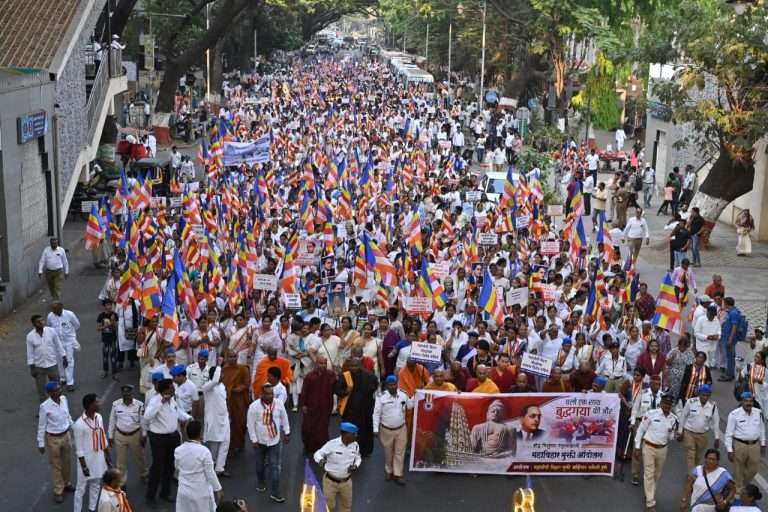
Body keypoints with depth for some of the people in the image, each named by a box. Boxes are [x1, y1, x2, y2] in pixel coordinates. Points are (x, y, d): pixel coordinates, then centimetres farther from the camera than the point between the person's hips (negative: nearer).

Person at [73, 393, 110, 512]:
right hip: (86, 461, -7)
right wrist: (84, 467, -15)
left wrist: (107, 457, 11)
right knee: (81, 489, 8)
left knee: (95, 485, 20)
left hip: (98, 458, 7)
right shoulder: (79, 425, -24)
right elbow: (79, 449, -18)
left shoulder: (99, 417, -3)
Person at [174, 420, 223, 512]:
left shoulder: (178, 450, -7)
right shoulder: (204, 451, -21)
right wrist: (218, 489, -1)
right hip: (201, 492, -4)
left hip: (184, 491, 4)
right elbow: (210, 474, -14)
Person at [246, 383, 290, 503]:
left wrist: (287, 432, 9)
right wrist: (253, 439, -12)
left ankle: (275, 493, 1)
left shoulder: (279, 404, -10)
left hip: (274, 441, 1)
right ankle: (260, 483, 47)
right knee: (260, 464, 19)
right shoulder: (254, 406, -20)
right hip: (260, 441, -1)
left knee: (275, 467, -2)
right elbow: (251, 424, -13)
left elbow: (284, 418, 5)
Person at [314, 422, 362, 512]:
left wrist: (355, 465, -13)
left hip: (346, 482, 4)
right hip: (330, 481, -4)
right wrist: (320, 460, -38)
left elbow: (358, 458, 9)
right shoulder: (332, 444, -23)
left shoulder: (355, 445, -9)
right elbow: (318, 454, -15)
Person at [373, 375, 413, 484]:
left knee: (399, 453, 6)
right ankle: (388, 471, 35)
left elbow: (410, 405, 12)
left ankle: (398, 475, 16)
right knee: (388, 453, 15)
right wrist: (376, 429, -11)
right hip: (386, 430, -2)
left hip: (401, 429, 2)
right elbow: (376, 413, -9)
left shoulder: (403, 394, -4)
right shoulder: (381, 396, -14)